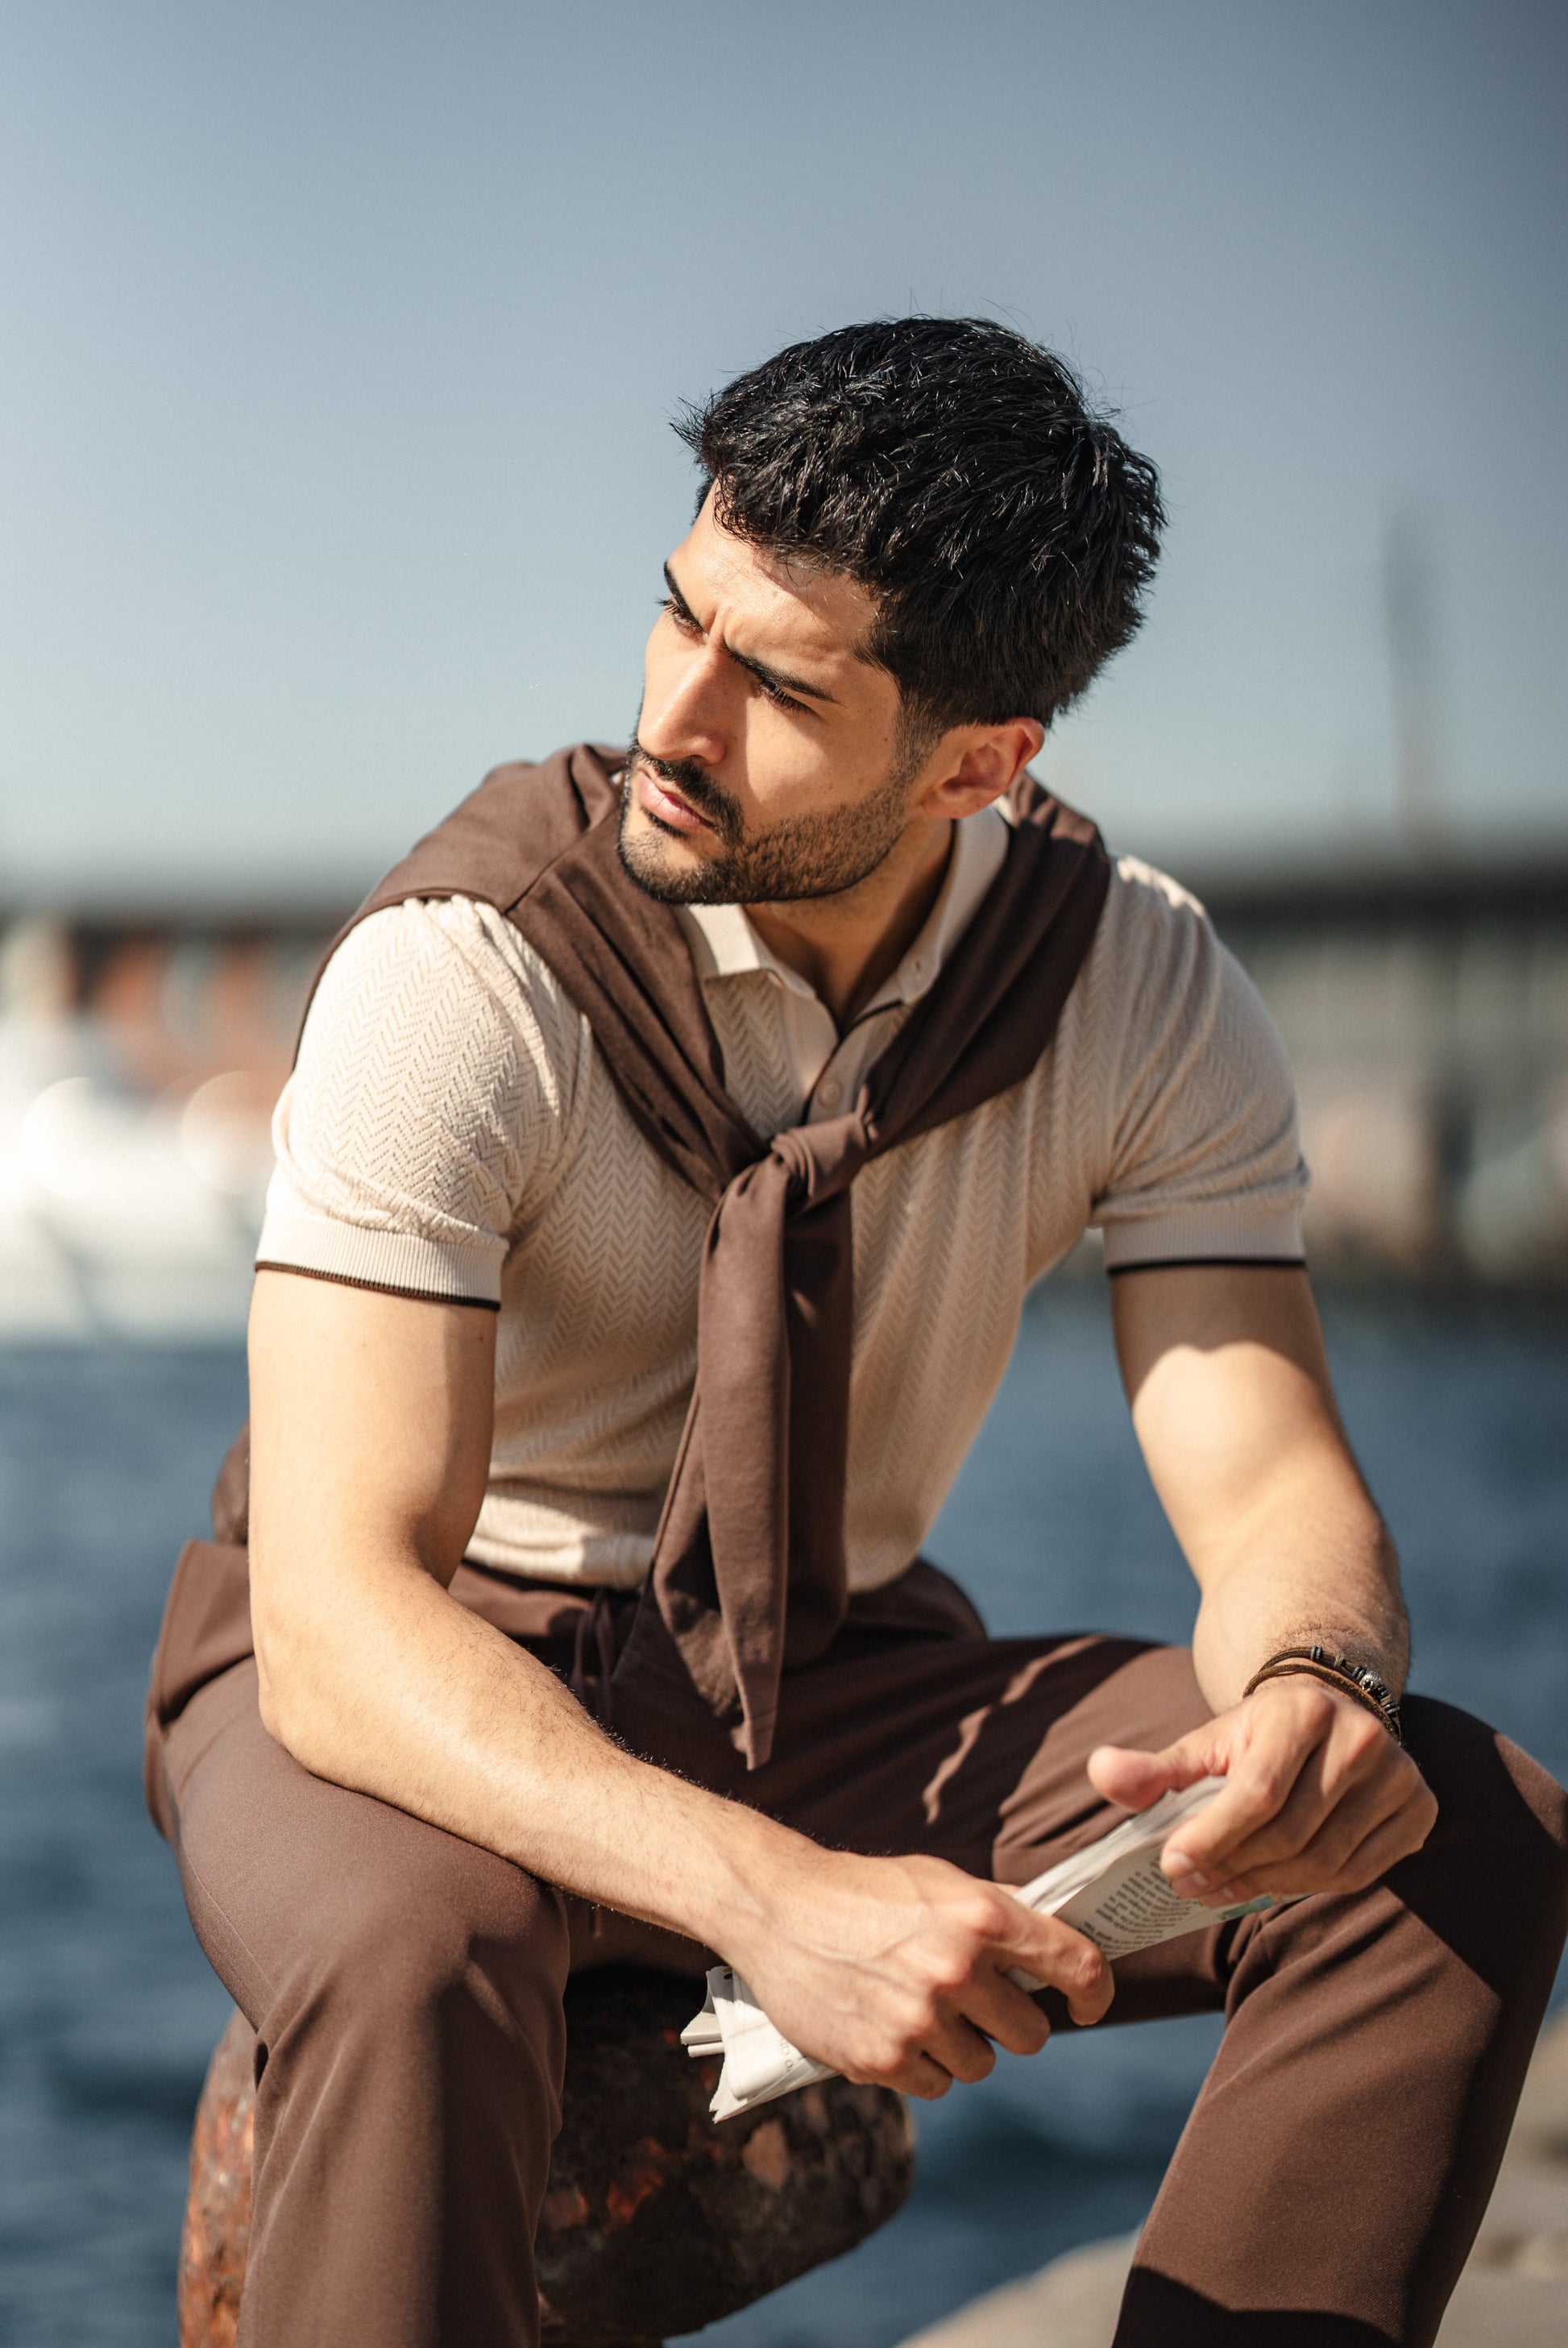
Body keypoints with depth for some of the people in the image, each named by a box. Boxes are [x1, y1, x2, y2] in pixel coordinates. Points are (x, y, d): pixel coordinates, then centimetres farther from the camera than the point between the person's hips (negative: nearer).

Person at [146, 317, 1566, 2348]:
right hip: (424, 1691, -3)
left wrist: (1313, 1680, -39)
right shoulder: (463, 968, -24)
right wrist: (771, 1896, -46)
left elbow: (1275, 1492, -13)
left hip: (837, 1680, 4)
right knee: (411, 1955, -40)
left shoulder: (1141, 986, -11)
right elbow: (337, 1617, -31)